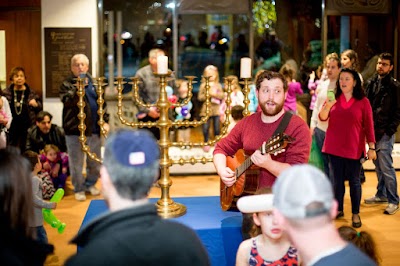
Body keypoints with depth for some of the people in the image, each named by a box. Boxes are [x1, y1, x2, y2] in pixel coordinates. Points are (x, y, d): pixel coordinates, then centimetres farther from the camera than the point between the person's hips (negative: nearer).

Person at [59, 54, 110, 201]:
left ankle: (90, 184, 32)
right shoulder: (67, 84, -3)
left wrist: (105, 121, 8)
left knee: (95, 161, 13)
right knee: (77, 162, 3)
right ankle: (79, 189, 17)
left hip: (94, 129, 4)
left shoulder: (93, 83, 12)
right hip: (75, 130, -4)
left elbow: (102, 103, 17)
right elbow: (67, 101, -21)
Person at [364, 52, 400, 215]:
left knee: (386, 167, -6)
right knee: (378, 166, 14)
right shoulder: (371, 83, 10)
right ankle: (381, 194, 26)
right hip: (372, 131, 6)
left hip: (385, 133, -6)